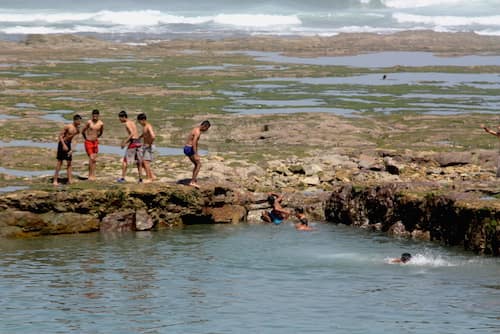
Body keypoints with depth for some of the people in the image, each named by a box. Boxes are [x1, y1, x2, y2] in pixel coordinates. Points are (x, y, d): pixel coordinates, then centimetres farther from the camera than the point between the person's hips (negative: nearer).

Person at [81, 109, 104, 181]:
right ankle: (91, 175, -4)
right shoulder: (89, 122, -13)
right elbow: (83, 131, 0)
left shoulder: (101, 124, -4)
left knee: (94, 159, 6)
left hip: (95, 142, 4)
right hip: (88, 142, -4)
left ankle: (92, 175, 14)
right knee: (91, 158, -11)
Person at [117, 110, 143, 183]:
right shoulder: (132, 122, 19)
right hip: (138, 142, 8)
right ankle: (140, 178, 9)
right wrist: (126, 141, 25)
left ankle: (123, 177, -2)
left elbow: (132, 134, -20)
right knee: (138, 162, 11)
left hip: (133, 142, -8)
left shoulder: (127, 123, -8)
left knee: (125, 160, 0)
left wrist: (125, 142, -20)